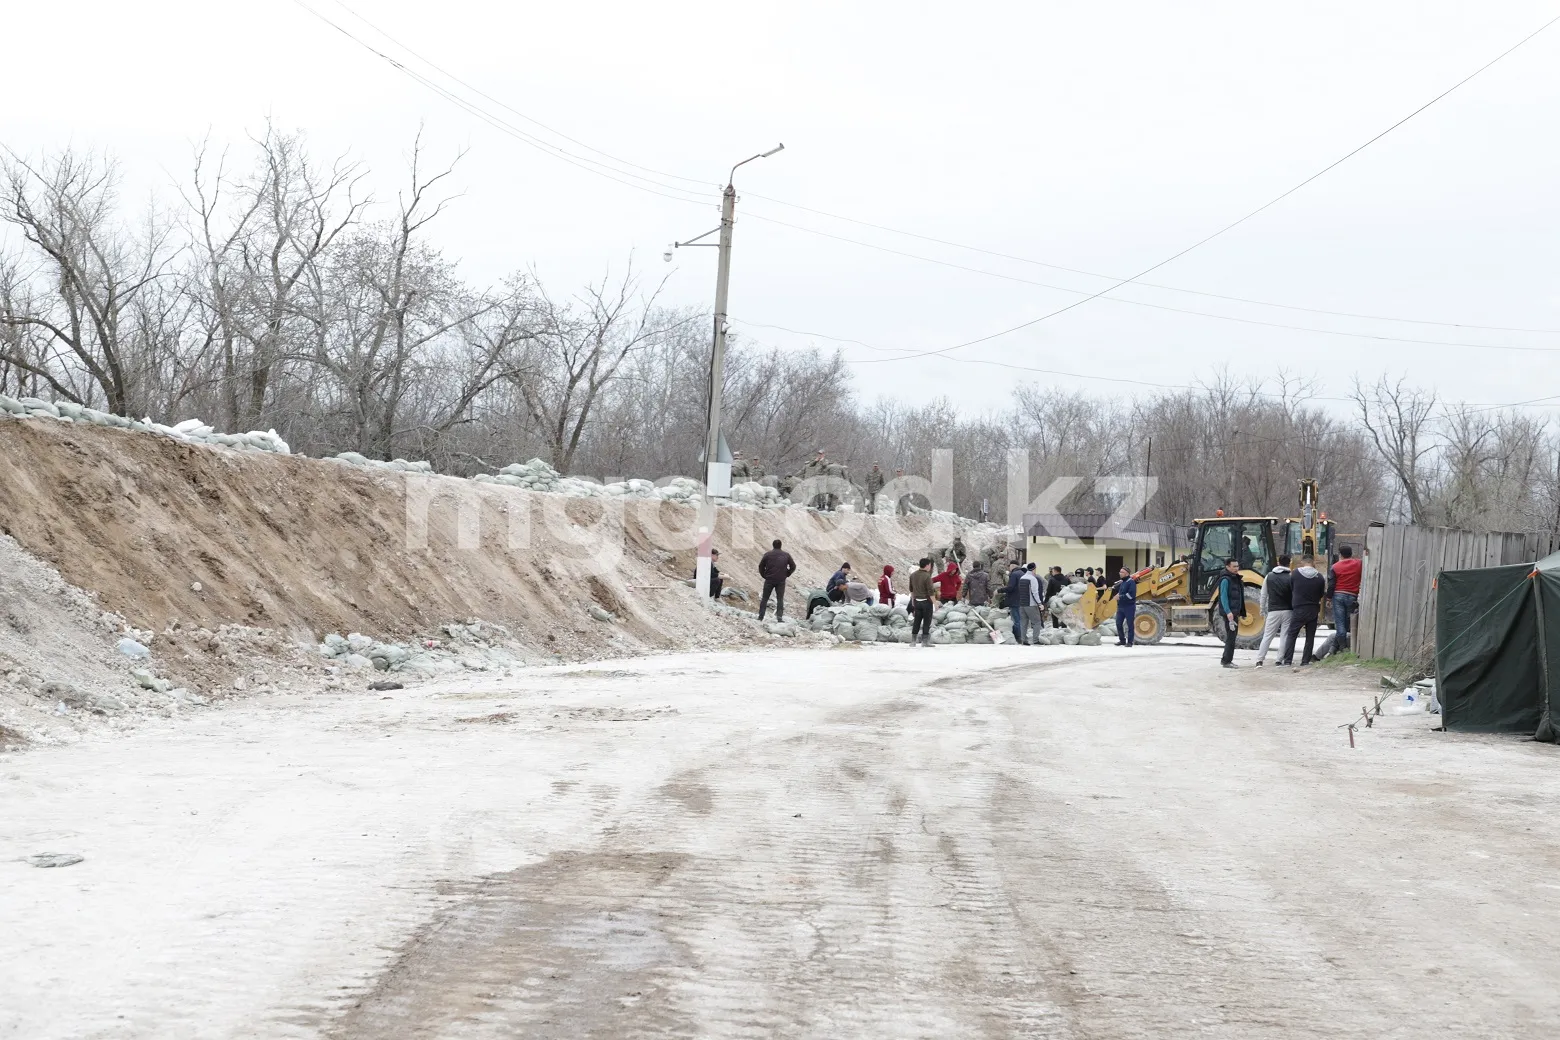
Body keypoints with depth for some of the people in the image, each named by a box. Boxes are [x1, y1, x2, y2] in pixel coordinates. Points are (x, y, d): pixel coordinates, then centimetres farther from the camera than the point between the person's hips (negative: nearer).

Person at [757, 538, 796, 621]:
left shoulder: (767, 554, -1)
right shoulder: (786, 555, 3)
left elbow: (761, 566, 0)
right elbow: (793, 566, 7)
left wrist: (764, 575, 11)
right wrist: (787, 574, 14)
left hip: (769, 580, 0)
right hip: (781, 581, 1)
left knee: (764, 598, 9)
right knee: (780, 599, 5)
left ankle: (760, 617, 8)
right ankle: (780, 617, -6)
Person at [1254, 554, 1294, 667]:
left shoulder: (1269, 576, 5)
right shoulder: (1291, 577, -2)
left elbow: (1264, 596, 8)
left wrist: (1263, 611, 16)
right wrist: (1295, 611, 8)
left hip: (1273, 611, 1)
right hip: (1288, 611, -1)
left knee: (1267, 636, 5)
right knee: (1285, 636, 4)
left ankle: (1259, 660, -2)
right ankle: (1280, 660, 1)